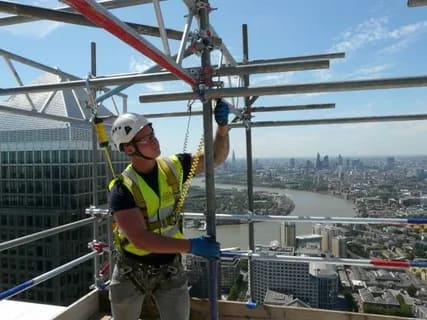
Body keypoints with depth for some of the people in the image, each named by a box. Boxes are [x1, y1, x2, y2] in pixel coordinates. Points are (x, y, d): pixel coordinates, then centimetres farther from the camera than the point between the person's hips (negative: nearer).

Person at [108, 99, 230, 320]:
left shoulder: (174, 167, -11)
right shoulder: (122, 189, -22)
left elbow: (217, 157, -3)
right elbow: (140, 239, -28)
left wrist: (222, 125, -21)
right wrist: (192, 246, -32)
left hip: (170, 270, 2)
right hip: (131, 273, -1)